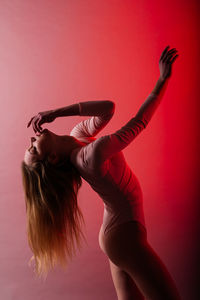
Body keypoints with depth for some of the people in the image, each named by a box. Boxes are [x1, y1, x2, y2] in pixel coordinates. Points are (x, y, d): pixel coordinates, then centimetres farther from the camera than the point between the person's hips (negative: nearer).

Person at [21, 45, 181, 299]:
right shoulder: (92, 154, -28)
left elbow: (107, 108, -4)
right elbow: (140, 121, -22)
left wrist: (57, 112, -10)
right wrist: (163, 79, -16)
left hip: (116, 232, 9)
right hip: (125, 234, -9)